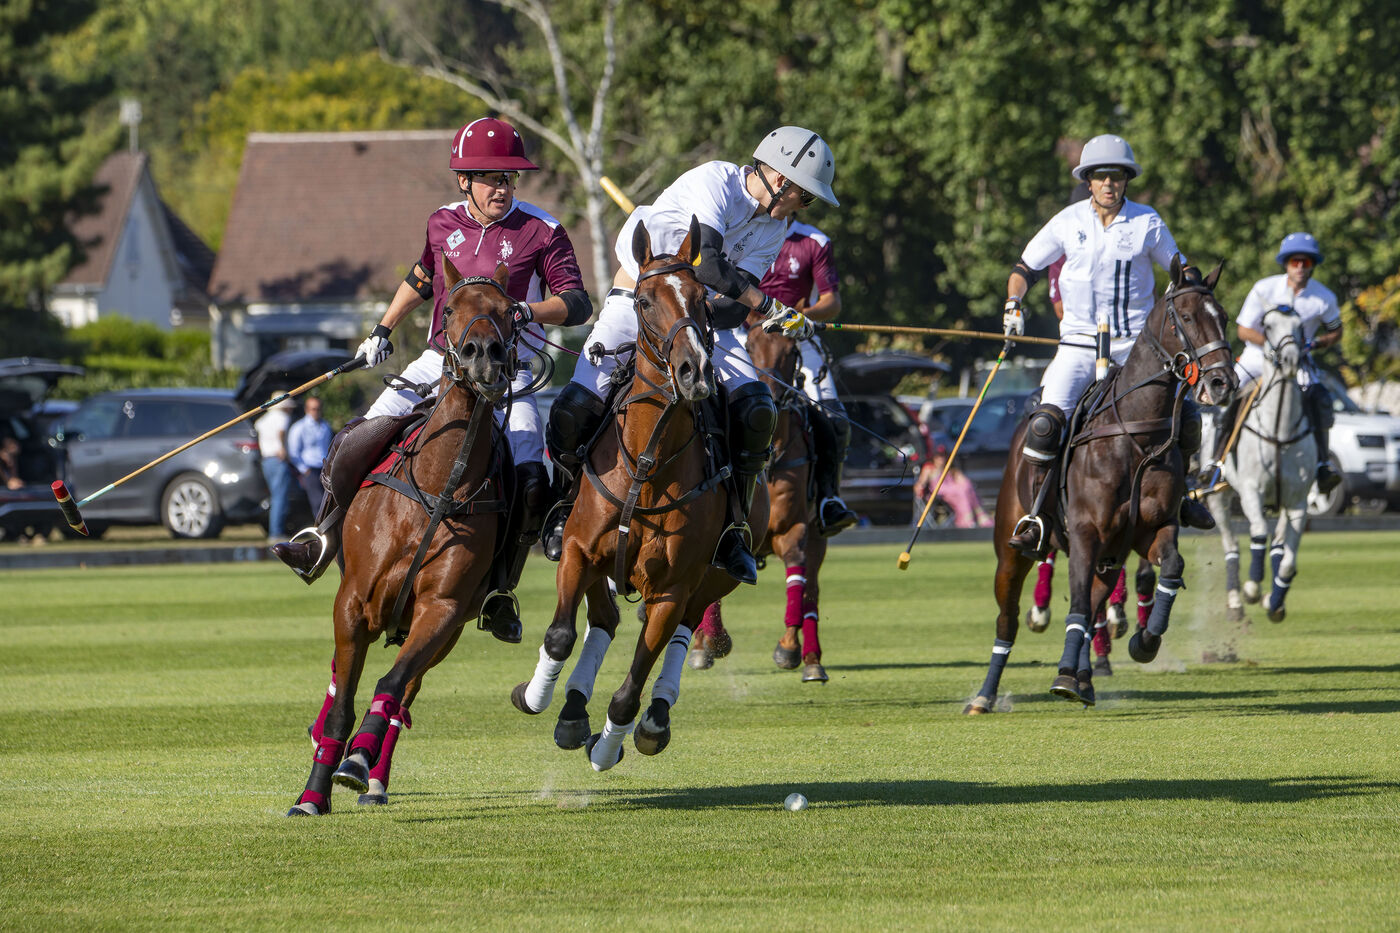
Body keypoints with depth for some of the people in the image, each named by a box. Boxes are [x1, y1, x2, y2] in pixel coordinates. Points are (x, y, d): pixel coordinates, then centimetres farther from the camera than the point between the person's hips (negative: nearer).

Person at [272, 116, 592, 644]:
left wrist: (523, 312, -27)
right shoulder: (444, 223, 5)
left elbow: (578, 303, -11)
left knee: (532, 481, -21)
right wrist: (383, 331, 21)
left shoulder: (540, 232, -8)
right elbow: (421, 279, 25)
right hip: (439, 362, 4)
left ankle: (500, 593, -6)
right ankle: (327, 537, 10)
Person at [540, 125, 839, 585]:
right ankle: (568, 504, 8)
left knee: (756, 409, -17)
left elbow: (736, 307, -9)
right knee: (574, 408, -21)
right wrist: (772, 308, -30)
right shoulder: (714, 181, -19)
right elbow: (709, 263, -32)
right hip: (634, 304, -5)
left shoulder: (773, 230, 0)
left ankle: (731, 531, -4)